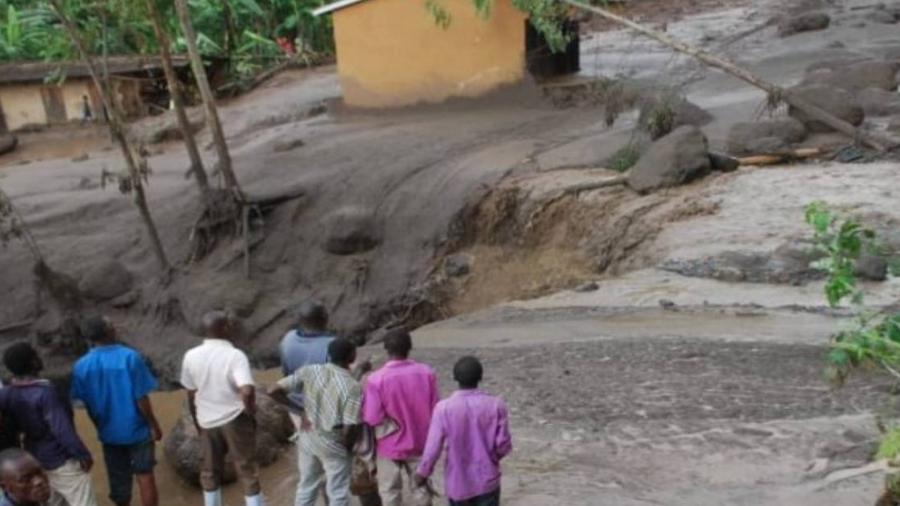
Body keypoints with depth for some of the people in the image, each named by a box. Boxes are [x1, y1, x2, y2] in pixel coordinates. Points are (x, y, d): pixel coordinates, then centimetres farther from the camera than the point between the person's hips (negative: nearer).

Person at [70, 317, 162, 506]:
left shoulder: (81, 366, -9)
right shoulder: (130, 357, -21)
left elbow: (86, 403, 1)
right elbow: (141, 399, -18)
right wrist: (154, 425, -4)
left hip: (109, 432, 4)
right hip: (136, 429, -3)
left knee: (119, 480, 18)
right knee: (145, 476, 9)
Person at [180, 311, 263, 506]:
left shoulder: (191, 356, -4)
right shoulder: (235, 355, -19)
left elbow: (191, 395, 4)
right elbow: (247, 391, -31)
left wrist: (198, 422, 18)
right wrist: (250, 411, -11)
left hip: (207, 421, 5)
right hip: (235, 420, -5)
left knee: (210, 472, 19)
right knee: (248, 472, 7)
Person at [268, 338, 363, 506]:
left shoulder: (310, 371, -9)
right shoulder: (352, 386, -22)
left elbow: (274, 391, -9)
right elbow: (349, 429, -24)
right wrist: (348, 447, -3)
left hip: (308, 437, 5)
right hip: (334, 445, -5)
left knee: (306, 487, 23)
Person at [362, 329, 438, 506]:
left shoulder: (376, 379, -22)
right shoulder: (426, 372, -12)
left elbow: (372, 418, -20)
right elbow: (435, 409, -4)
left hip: (390, 445, -2)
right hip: (420, 443, 3)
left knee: (390, 491, 16)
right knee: (421, 487, 19)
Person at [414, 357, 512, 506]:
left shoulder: (444, 408, -14)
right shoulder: (495, 405, -11)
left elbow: (433, 446, -11)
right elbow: (504, 445, -8)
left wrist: (423, 472, 6)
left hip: (457, 481, 0)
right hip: (487, 480, 0)